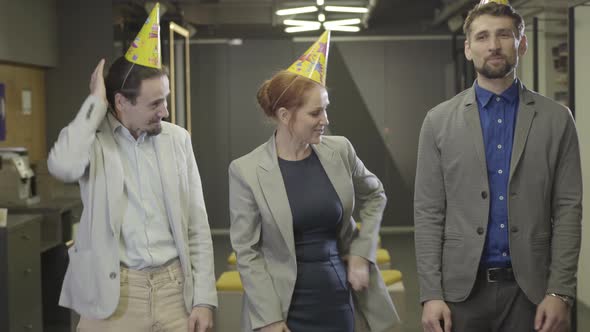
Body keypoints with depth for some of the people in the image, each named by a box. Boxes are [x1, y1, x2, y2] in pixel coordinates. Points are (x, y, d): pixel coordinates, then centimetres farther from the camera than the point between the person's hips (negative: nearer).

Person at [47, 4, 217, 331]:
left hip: (174, 286, 3)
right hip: (113, 291, -2)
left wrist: (204, 298, 0)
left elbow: (197, 226, 6)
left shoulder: (178, 139, 4)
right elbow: (63, 166, -28)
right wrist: (95, 102, -14)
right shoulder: (94, 138, -3)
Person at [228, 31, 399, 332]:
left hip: (340, 302, 3)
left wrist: (362, 252, 5)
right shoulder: (246, 171, -11)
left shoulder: (339, 151, -2)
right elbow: (246, 252, -7)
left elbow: (374, 196, 15)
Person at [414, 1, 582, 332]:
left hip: (530, 287, 0)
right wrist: (431, 293, -6)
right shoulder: (439, 120, 3)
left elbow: (568, 209, 0)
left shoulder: (556, 119, 2)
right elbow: (428, 213, 1)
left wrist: (560, 292, -7)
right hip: (462, 287, 0)